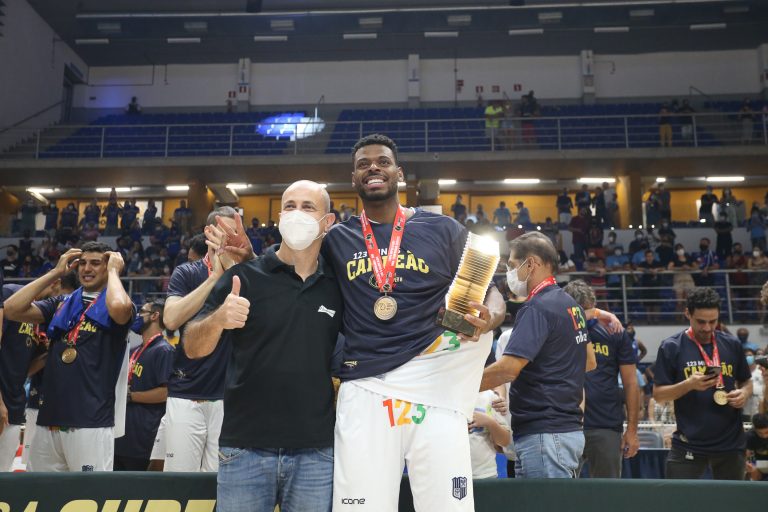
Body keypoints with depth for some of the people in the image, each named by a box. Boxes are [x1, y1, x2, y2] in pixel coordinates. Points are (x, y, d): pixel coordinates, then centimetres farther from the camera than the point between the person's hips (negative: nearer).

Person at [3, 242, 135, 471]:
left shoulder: (112, 305, 2)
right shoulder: (61, 303, 18)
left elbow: (119, 307, -24)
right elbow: (12, 309, 5)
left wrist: (113, 271, -5)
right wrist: (56, 272, 9)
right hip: (48, 420, 5)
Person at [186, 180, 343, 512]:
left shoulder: (338, 285, 3)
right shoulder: (244, 276, -3)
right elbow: (193, 348, -4)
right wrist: (218, 319, -23)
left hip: (316, 452, 2)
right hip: (245, 448, -1)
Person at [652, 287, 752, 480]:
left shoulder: (732, 345, 5)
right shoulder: (671, 347, -6)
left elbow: (746, 381, 17)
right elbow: (658, 394, -6)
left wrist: (744, 393, -7)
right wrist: (689, 384, -22)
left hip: (730, 442, 3)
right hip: (688, 444, -3)